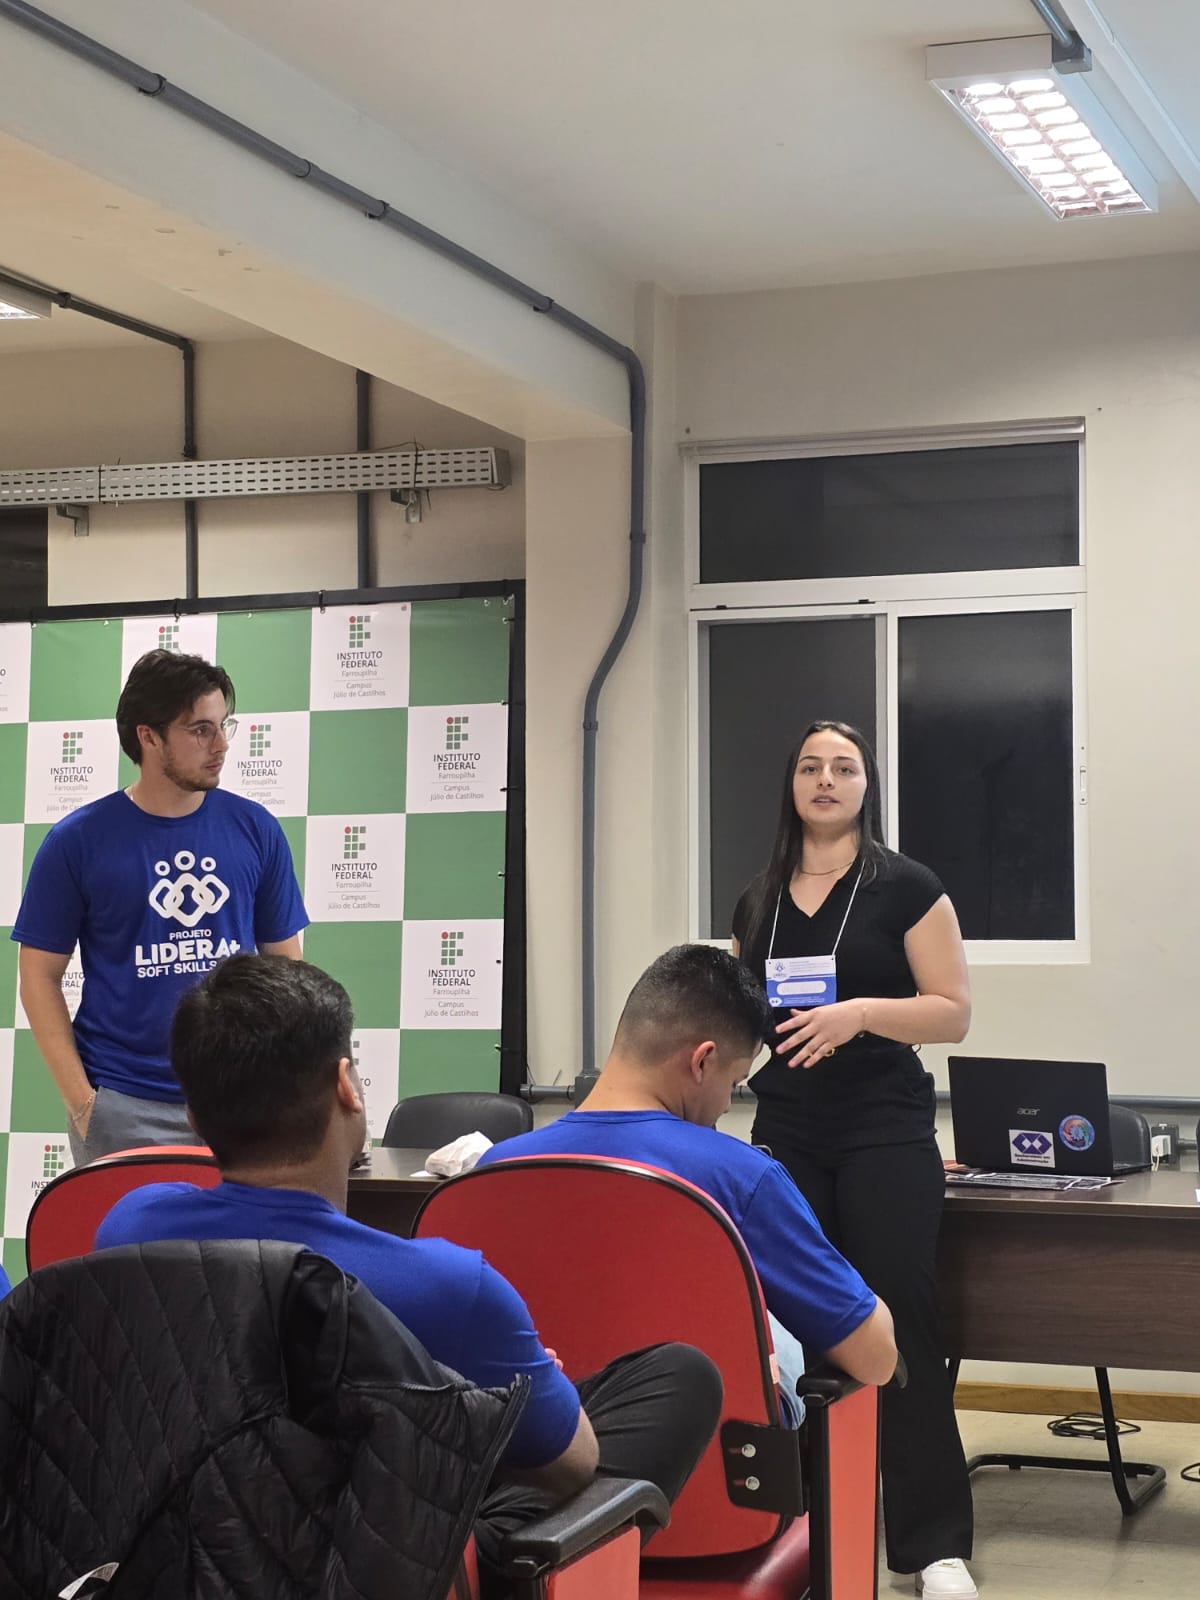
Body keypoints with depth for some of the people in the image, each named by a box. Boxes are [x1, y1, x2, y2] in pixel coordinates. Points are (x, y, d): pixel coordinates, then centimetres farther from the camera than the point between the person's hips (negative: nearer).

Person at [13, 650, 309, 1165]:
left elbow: (284, 963, 8)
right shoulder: (78, 841, -3)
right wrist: (80, 1100, -8)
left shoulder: (255, 830, 3)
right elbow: (40, 974, 1)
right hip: (122, 1108, -2)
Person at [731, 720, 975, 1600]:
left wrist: (863, 1012, -21)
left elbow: (953, 1011, -6)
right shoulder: (758, 902, 12)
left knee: (899, 1323, -5)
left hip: (886, 1132, -4)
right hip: (785, 1133, 4)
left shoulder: (906, 887, -2)